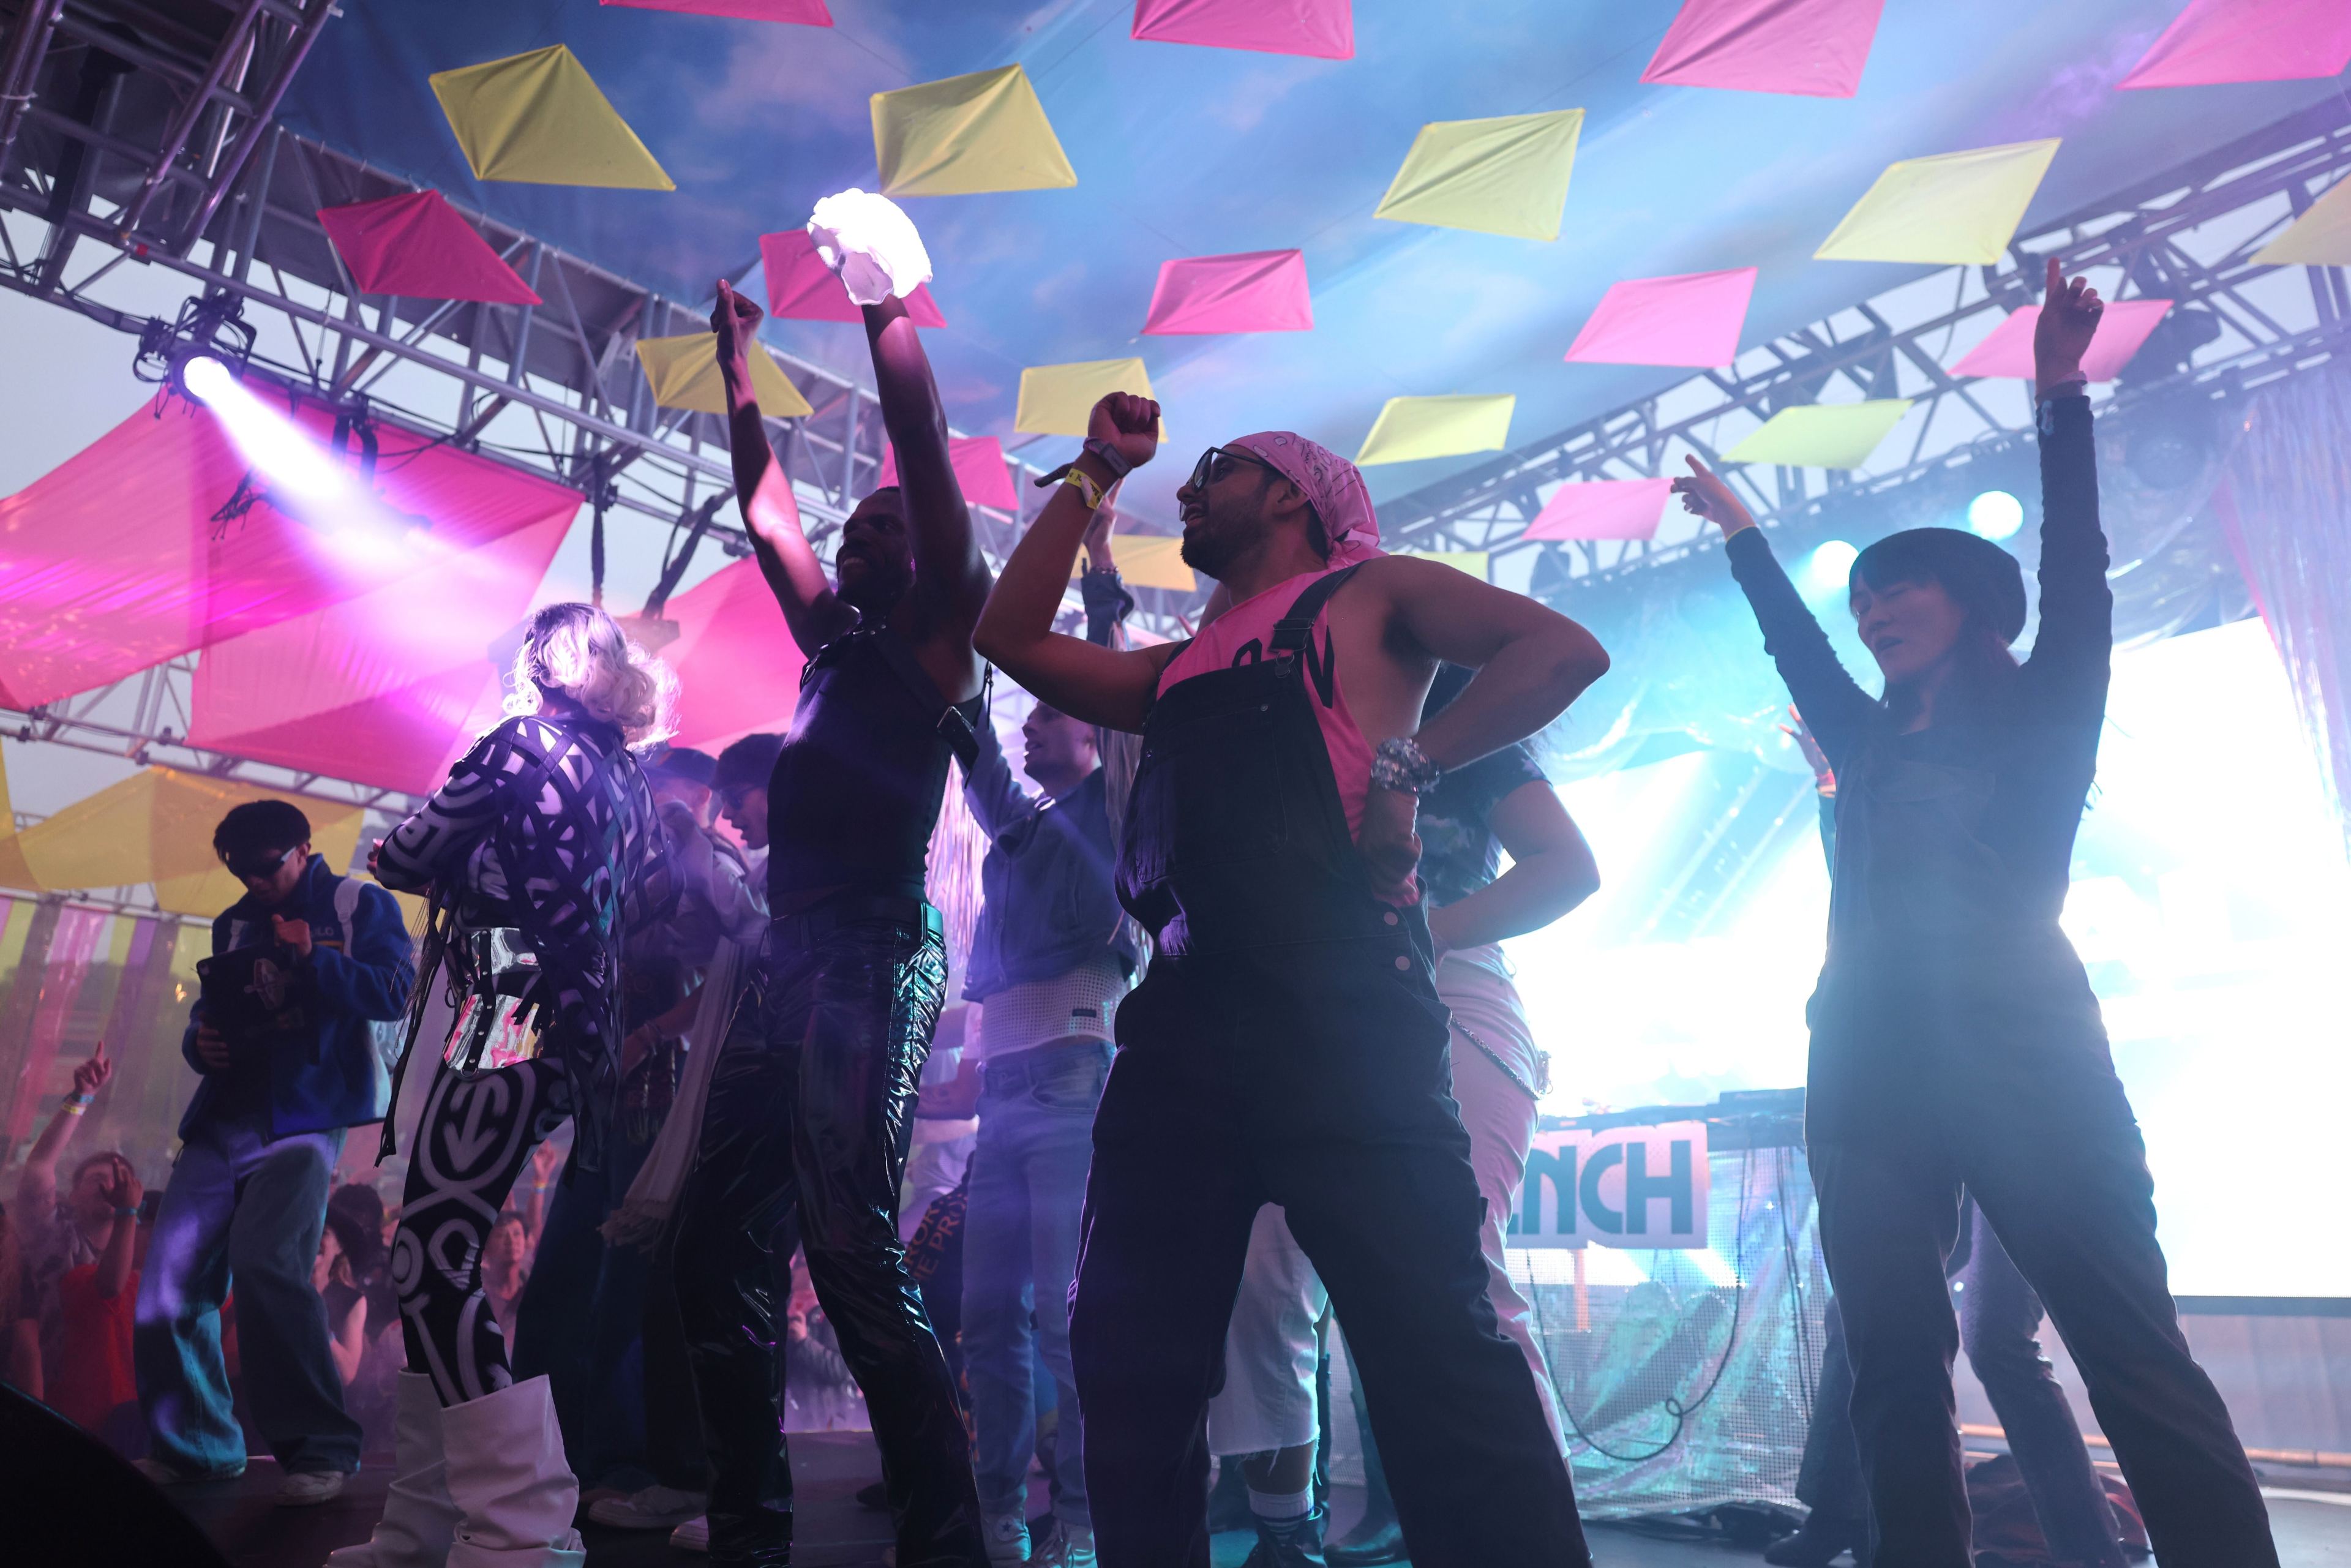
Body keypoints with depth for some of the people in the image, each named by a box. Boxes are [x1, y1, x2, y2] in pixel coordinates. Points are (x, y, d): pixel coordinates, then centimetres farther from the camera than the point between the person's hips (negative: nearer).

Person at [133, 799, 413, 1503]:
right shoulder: (233, 924, 23)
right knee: (168, 1280, -3)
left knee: (263, 1261, -24)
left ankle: (321, 1447, -14)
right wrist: (199, 1041, 3)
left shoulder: (360, 905, 7)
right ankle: (192, 1445, 17)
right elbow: (207, 1009, 25)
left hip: (304, 1115, -6)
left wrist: (315, 958, -15)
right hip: (224, 1119, 6)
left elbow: (395, 992, -5)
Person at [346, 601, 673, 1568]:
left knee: (435, 1263, -10)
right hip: (574, 1037, 8)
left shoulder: (520, 742, -3)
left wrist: (421, 861, 23)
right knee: (432, 1262, 13)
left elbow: (402, 859, 2)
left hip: (506, 1022, -8)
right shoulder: (626, 779, 18)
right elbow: (654, 897, 24)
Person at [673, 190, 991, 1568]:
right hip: (791, 960, 9)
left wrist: (884, 299, -2)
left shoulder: (940, 633, 3)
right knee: (718, 1249, 8)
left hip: (871, 956, -8)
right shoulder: (835, 642, 23)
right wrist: (739, 363, 33)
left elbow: (926, 451, -6)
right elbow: (764, 506, 30)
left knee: (855, 1259, -15)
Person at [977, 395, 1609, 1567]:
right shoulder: (1177, 668, 29)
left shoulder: (1368, 591, 13)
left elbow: (1563, 648, 1)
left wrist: (1408, 763, -10)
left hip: (1335, 1013, -6)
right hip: (1181, 1020, 7)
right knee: (1129, 1354, 6)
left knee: (1432, 1343, -9)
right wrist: (1092, 474, 29)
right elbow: (1012, 638, 25)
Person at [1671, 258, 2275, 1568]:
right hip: (1871, 1058, 5)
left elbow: (2076, 572, 3)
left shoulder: (2041, 715, 13)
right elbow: (1793, 642, 36)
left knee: (2129, 1342, -7)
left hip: (2016, 1039, -4)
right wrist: (1743, 535, 47)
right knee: (1896, 1360, 1)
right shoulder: (1872, 746, 25)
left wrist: (2060, 390, 0)